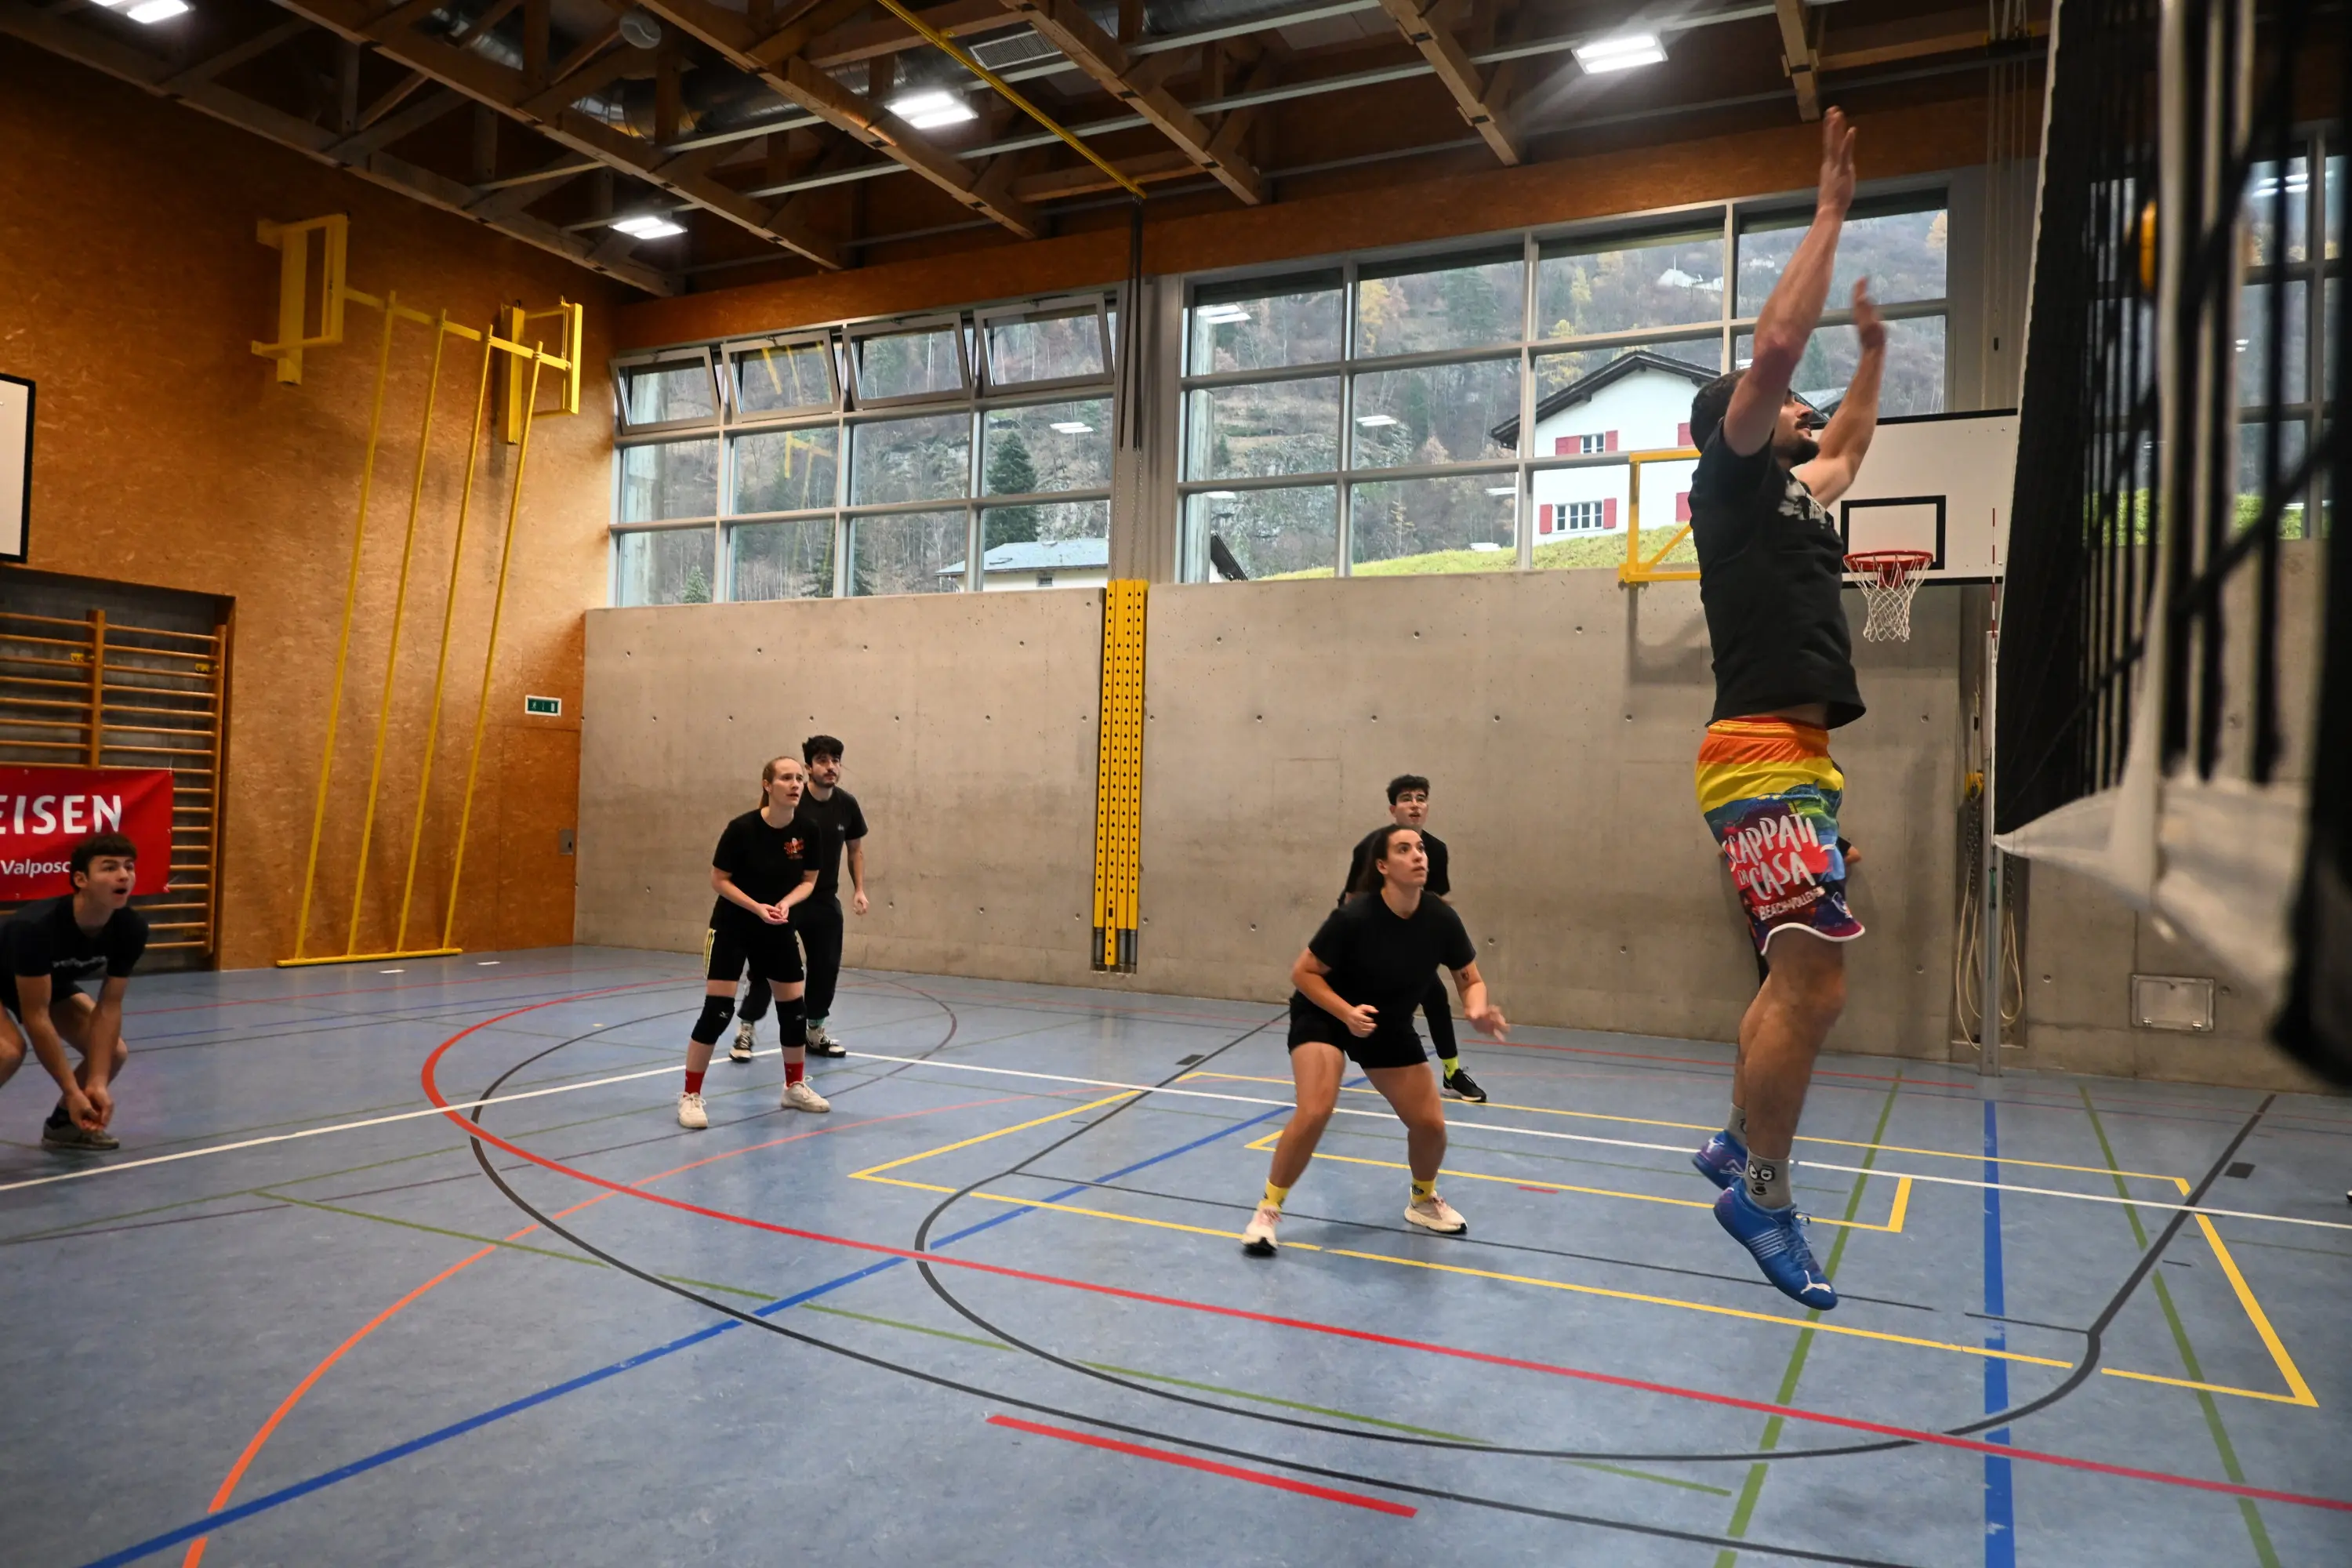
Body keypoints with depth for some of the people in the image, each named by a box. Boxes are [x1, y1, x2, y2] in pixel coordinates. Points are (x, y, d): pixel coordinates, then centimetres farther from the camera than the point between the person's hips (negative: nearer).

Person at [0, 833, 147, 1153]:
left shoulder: (131, 928, -26)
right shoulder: (36, 927, -41)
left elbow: (109, 1006, -20)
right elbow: (35, 1017, -37)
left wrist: (98, 1084, -28)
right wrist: (72, 1092, -35)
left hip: (54, 982, 6)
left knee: (115, 1053, -7)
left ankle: (62, 1123, 18)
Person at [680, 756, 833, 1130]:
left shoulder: (807, 830, -11)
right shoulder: (742, 828, -22)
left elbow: (808, 880, 0)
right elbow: (719, 880, -13)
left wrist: (785, 903, -18)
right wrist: (756, 907, -24)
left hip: (778, 930, 4)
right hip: (732, 927, -4)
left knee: (793, 1008, 8)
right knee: (717, 1011, -9)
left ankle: (795, 1087, 27)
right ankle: (690, 1096, 4)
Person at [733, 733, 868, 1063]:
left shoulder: (847, 804, -3)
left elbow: (856, 848, 12)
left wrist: (859, 890, 2)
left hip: (826, 900, 4)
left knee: (827, 967, 8)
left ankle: (814, 1032, 26)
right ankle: (746, 1031, 15)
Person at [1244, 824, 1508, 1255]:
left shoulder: (1441, 919, -18)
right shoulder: (1354, 917, -30)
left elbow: (1471, 980, -5)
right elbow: (1302, 973, -20)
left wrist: (1477, 1011, -27)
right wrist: (1346, 1013, -33)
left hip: (1391, 1026, 5)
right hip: (1324, 1014, -5)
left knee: (1430, 1122, 2)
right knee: (1315, 1111, -24)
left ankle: (1423, 1201, 34)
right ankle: (1267, 1210, -4)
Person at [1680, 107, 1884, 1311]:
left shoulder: (1794, 493, 22)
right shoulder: (1729, 480, -1)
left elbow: (1850, 445, 45)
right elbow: (1774, 346, -13)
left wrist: (1873, 347, 41)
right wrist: (1831, 208, -6)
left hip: (1799, 758, 10)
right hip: (1762, 759, -10)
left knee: (1800, 985, 14)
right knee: (1814, 984, -13)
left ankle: (1737, 1147, 26)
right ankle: (1765, 1197, -1)